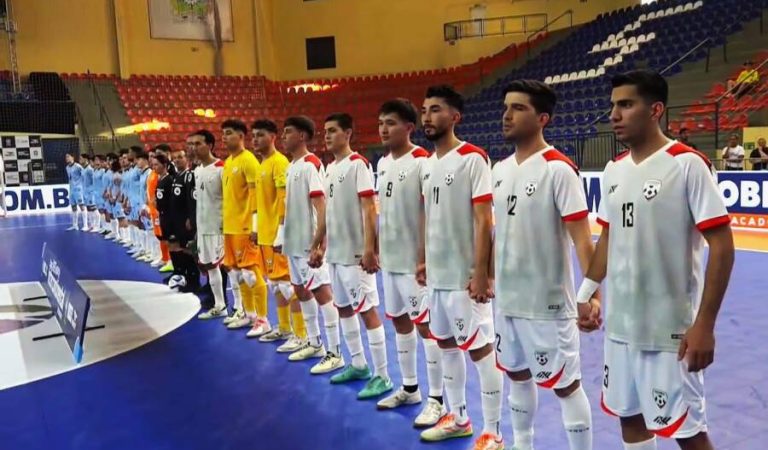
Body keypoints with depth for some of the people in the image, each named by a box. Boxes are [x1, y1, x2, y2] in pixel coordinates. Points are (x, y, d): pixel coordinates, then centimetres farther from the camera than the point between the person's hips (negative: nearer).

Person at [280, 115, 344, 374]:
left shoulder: (311, 164, -14)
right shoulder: (292, 166, 14)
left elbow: (321, 204, -21)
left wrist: (319, 239, -27)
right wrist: (284, 237, 19)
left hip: (309, 242, -10)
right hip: (294, 241, 10)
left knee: (322, 292, -5)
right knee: (301, 291, 17)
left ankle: (335, 354, 2)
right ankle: (314, 343, 30)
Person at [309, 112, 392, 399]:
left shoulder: (358, 164, -11)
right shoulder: (329, 168, 13)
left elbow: (369, 208, -16)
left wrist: (369, 249, -22)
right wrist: (322, 247, 17)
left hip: (355, 252, -9)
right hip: (336, 252, 9)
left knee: (367, 310, -4)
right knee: (344, 307, 16)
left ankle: (381, 376, 4)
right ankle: (358, 364, 30)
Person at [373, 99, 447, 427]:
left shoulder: (422, 162, -14)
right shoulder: (382, 163, 10)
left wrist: (424, 259, -20)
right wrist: (374, 248, 14)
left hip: (413, 261, -8)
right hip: (390, 259, 9)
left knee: (425, 325, -1)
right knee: (399, 321, 16)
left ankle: (436, 400, 11)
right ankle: (409, 388, 31)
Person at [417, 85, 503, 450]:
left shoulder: (473, 158, -12)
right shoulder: (429, 164, 11)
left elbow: (483, 220, -16)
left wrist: (481, 273, -20)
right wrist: (425, 262, 16)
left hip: (464, 276, -8)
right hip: (438, 274, 8)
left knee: (480, 349, 1)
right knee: (446, 344, 17)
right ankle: (458, 417, 33)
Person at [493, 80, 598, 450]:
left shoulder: (559, 169, -15)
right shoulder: (499, 170, 6)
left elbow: (581, 237, -19)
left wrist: (593, 293, -26)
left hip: (547, 303, -7)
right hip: (507, 298, 8)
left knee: (565, 384, 6)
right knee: (517, 375, 21)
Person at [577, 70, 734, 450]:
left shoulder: (687, 164, -13)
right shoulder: (614, 170, 7)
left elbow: (721, 245, -14)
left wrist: (704, 325, -18)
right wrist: (584, 295, 13)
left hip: (670, 330, -6)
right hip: (620, 325, 7)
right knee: (630, 417, 18)